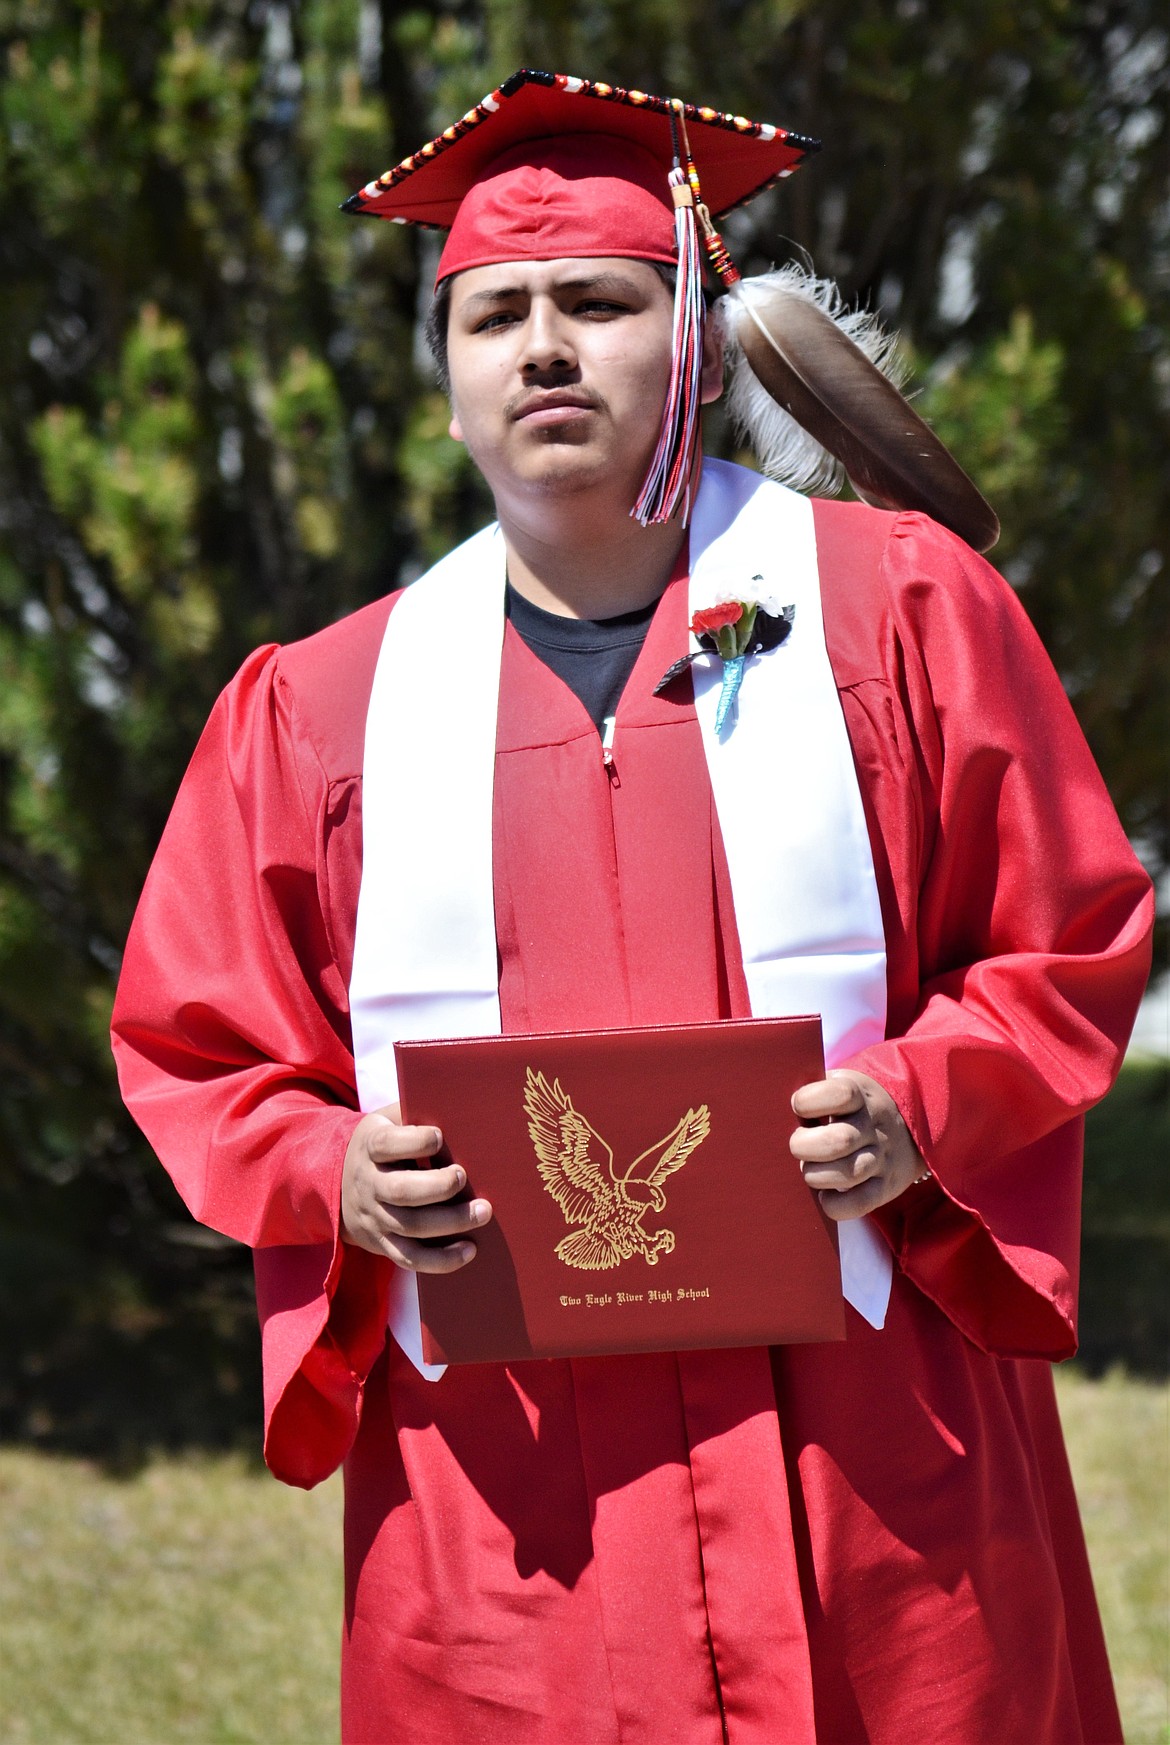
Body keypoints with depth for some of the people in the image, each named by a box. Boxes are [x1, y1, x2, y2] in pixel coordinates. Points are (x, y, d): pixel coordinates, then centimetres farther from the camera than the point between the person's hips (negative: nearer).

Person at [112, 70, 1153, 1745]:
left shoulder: (895, 603, 6)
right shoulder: (322, 704, 10)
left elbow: (1075, 940, 8)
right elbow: (197, 1054, 13)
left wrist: (922, 1113, -11)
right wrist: (335, 1177, -8)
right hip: (501, 1470, 1)